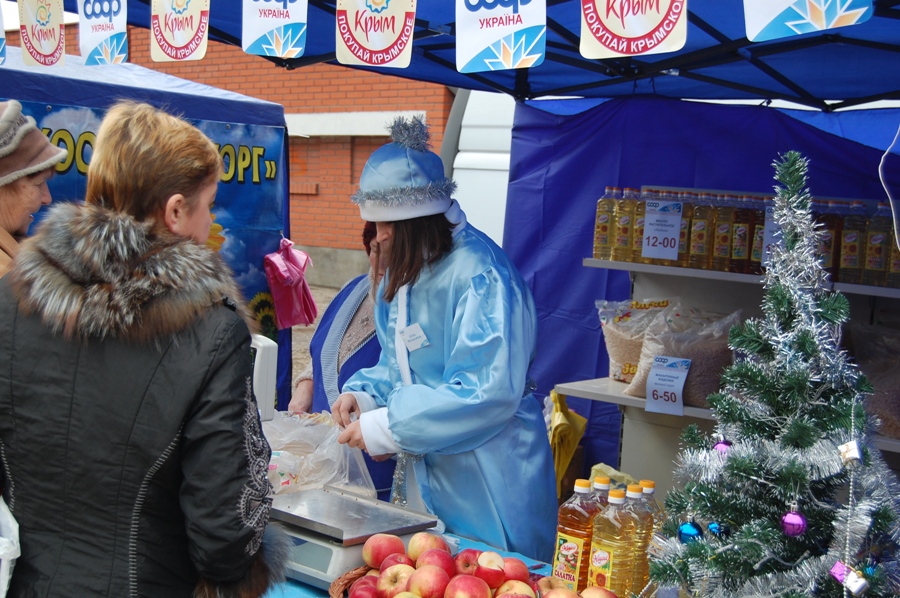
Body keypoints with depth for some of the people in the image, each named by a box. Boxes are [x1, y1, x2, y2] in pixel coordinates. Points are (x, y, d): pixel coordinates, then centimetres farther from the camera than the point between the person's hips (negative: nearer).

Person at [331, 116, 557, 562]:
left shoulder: (480, 275, -23)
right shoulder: (402, 275, 7)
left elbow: (488, 394, -27)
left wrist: (385, 428, -24)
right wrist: (363, 394, -4)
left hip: (487, 485, -8)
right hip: (423, 476, 8)